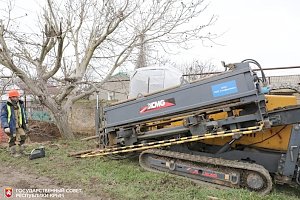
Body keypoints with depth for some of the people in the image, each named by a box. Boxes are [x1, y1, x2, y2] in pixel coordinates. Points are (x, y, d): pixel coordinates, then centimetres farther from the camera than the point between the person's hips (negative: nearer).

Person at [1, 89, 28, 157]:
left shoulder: (20, 104, 1)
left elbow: (23, 114, 14)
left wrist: (25, 123, 18)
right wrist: (5, 127, -25)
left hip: (19, 126, 5)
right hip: (11, 126, -5)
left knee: (23, 137, 7)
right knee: (12, 139, 3)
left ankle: (21, 151, 24)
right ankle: (13, 152, 19)